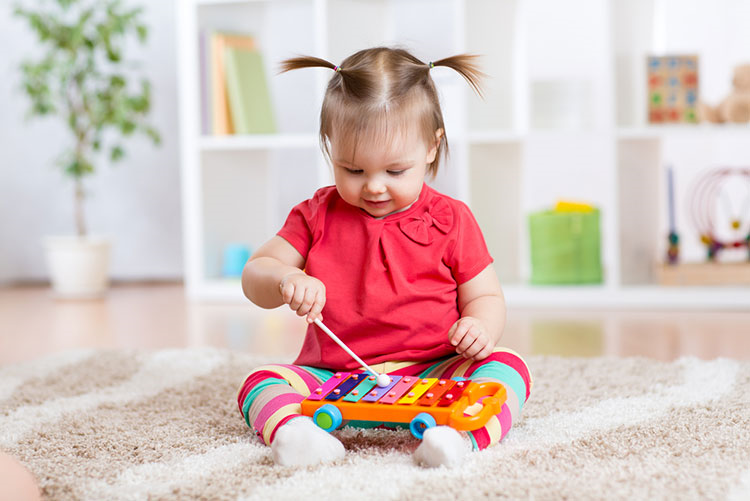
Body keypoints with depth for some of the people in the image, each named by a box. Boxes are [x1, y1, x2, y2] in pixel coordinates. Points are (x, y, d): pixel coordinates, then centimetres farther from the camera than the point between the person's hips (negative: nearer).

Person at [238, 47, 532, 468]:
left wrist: (481, 327, -17)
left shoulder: (451, 221, 4)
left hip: (432, 376, -1)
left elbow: (485, 297, 10)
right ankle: (294, 431, -51)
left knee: (507, 366, -25)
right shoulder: (317, 215, 7)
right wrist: (285, 280, -22)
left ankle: (464, 432, -52)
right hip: (334, 380, 1)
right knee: (262, 381, -21)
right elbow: (254, 277, 4)